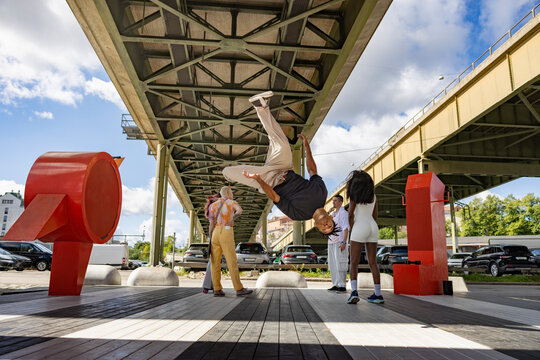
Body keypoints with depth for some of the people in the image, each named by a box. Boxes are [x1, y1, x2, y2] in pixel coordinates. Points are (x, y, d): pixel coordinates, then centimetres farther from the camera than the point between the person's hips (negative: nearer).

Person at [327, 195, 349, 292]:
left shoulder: (343, 213, -6)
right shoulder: (333, 214, 20)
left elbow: (346, 228, -15)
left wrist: (344, 242, -23)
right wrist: (328, 212, 6)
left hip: (339, 241, -8)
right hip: (331, 241, 8)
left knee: (340, 264, -9)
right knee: (332, 264, 7)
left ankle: (342, 286, -5)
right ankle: (336, 285, 13)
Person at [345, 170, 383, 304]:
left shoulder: (354, 195, -5)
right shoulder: (373, 195, 13)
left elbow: (350, 214, -9)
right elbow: (375, 216, 16)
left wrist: (351, 231, 3)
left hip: (359, 228, -6)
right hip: (373, 228, 6)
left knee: (354, 263, -4)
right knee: (372, 262, 9)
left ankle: (354, 292, -20)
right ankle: (378, 294, 7)